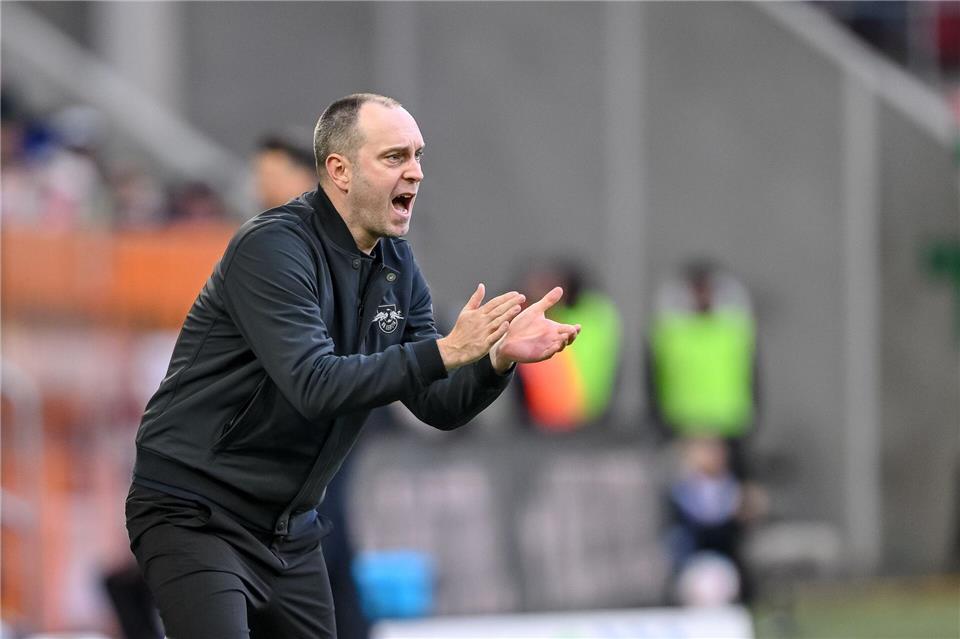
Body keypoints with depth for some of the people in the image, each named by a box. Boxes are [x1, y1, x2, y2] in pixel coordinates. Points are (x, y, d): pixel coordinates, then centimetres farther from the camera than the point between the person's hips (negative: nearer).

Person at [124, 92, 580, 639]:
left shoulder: (397, 266, 7)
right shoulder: (272, 247, -18)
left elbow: (439, 406, 4)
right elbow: (315, 385, -30)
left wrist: (500, 358, -15)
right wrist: (443, 351, -33)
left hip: (289, 529, 8)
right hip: (195, 513, -8)